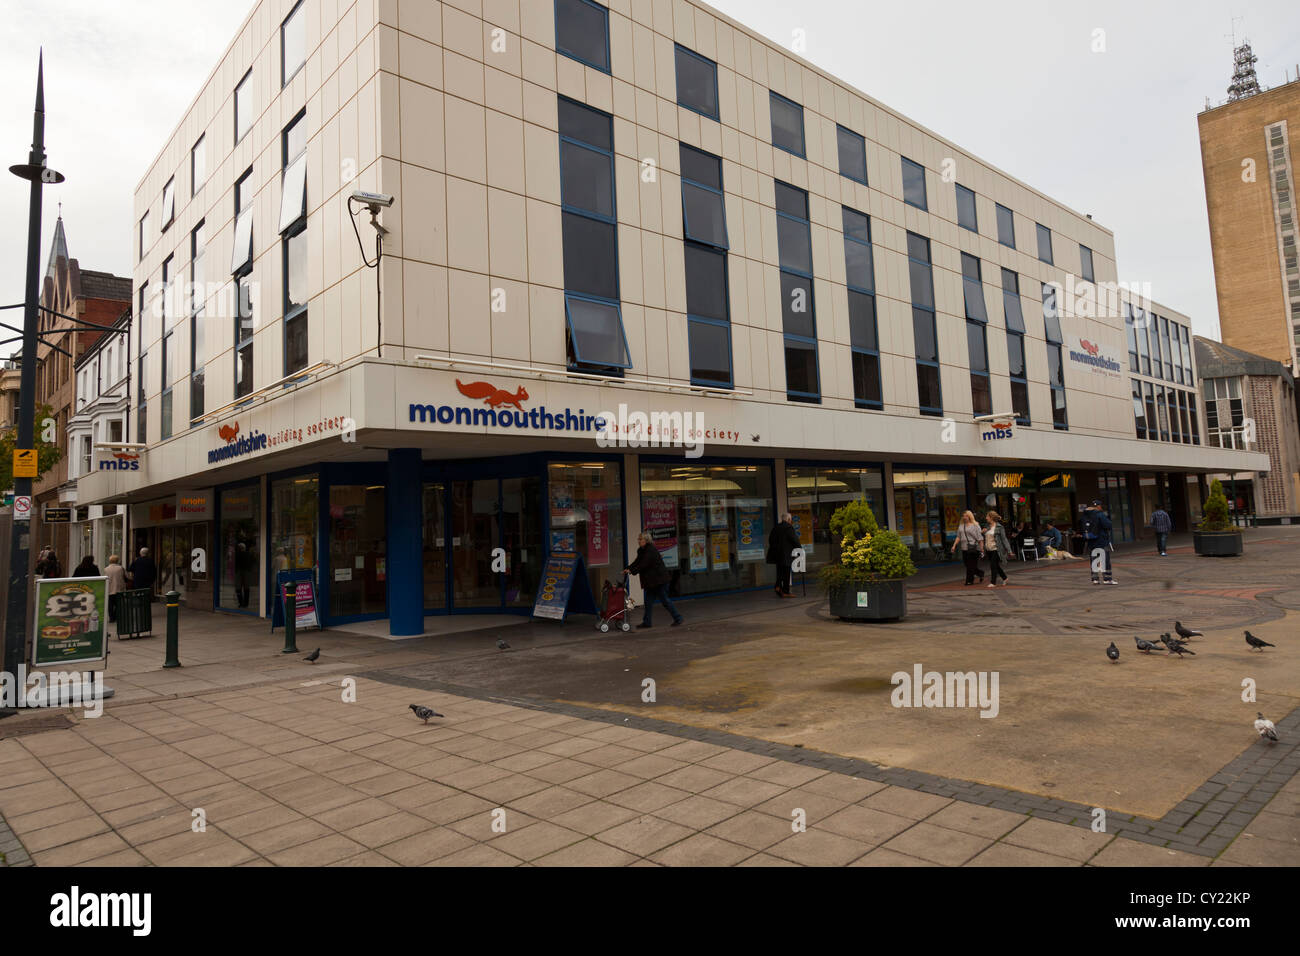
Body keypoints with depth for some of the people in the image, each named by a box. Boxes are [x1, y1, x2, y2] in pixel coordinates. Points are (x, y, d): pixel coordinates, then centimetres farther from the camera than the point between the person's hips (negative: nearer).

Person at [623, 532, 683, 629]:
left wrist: (632, 571, -26)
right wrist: (627, 568, -9)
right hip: (650, 581, 9)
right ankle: (646, 622, 10)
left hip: (659, 580, -9)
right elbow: (637, 562, 7)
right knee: (648, 600, 6)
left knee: (664, 599, -2)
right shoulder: (641, 551, 13)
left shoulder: (651, 550, -17)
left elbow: (644, 564, -24)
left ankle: (678, 617, 11)